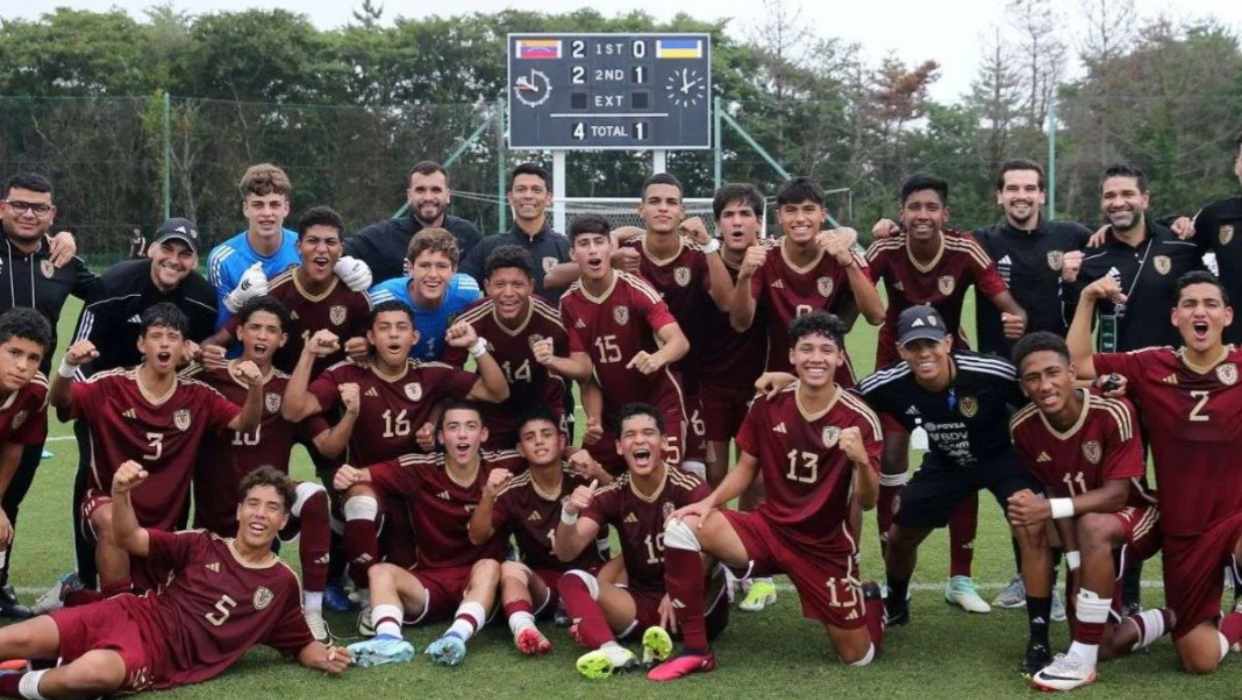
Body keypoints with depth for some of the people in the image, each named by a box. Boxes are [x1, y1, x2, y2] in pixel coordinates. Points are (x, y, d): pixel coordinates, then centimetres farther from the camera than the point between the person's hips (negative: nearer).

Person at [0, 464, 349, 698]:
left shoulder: (283, 583, 6)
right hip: (131, 614, 2)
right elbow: (130, 539, 3)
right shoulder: (204, 546, 8)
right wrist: (120, 493, -18)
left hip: (158, 656, -2)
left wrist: (325, 657, -11)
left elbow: (302, 645, 14)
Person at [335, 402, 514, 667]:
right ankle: (389, 639, -48)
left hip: (480, 583, -1)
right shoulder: (421, 469, -5)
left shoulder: (502, 465, -5)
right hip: (430, 581, 2)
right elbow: (364, 477, -10)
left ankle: (458, 636, -55)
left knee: (489, 566, -33)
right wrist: (347, 477, -34)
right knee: (381, 571, -23)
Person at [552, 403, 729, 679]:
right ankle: (612, 651, -46)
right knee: (572, 580, -19)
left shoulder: (689, 488, -10)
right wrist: (569, 514, -27)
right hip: (640, 601, 3)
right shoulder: (611, 496, 0)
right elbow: (566, 553, -7)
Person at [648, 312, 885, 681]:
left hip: (827, 547, -2)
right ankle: (696, 650, -10)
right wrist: (710, 501, -13)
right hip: (770, 527, 2)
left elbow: (867, 503, -18)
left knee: (858, 657, 2)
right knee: (682, 527, -23)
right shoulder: (769, 404, -8)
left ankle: (870, 601, 39)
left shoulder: (859, 419, -16)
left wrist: (862, 461, -39)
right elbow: (746, 468, 5)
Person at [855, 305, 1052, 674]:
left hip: (1005, 454, -3)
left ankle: (1039, 638, -10)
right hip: (946, 462, 3)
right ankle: (895, 605, 43)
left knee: (1032, 532, -23)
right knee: (900, 535, 12)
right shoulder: (889, 386, -26)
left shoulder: (993, 373, -34)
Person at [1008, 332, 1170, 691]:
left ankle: (1082, 660, -29)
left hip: (1138, 514, -5)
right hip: (1084, 531, 5)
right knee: (1104, 646, 2)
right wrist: (1076, 561, -21)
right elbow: (1055, 492, -10)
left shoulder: (1113, 412, -29)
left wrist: (1050, 509, -43)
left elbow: (1117, 494, -29)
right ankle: (1174, 619, 35)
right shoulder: (1023, 427, -15)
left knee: (1093, 527, -40)